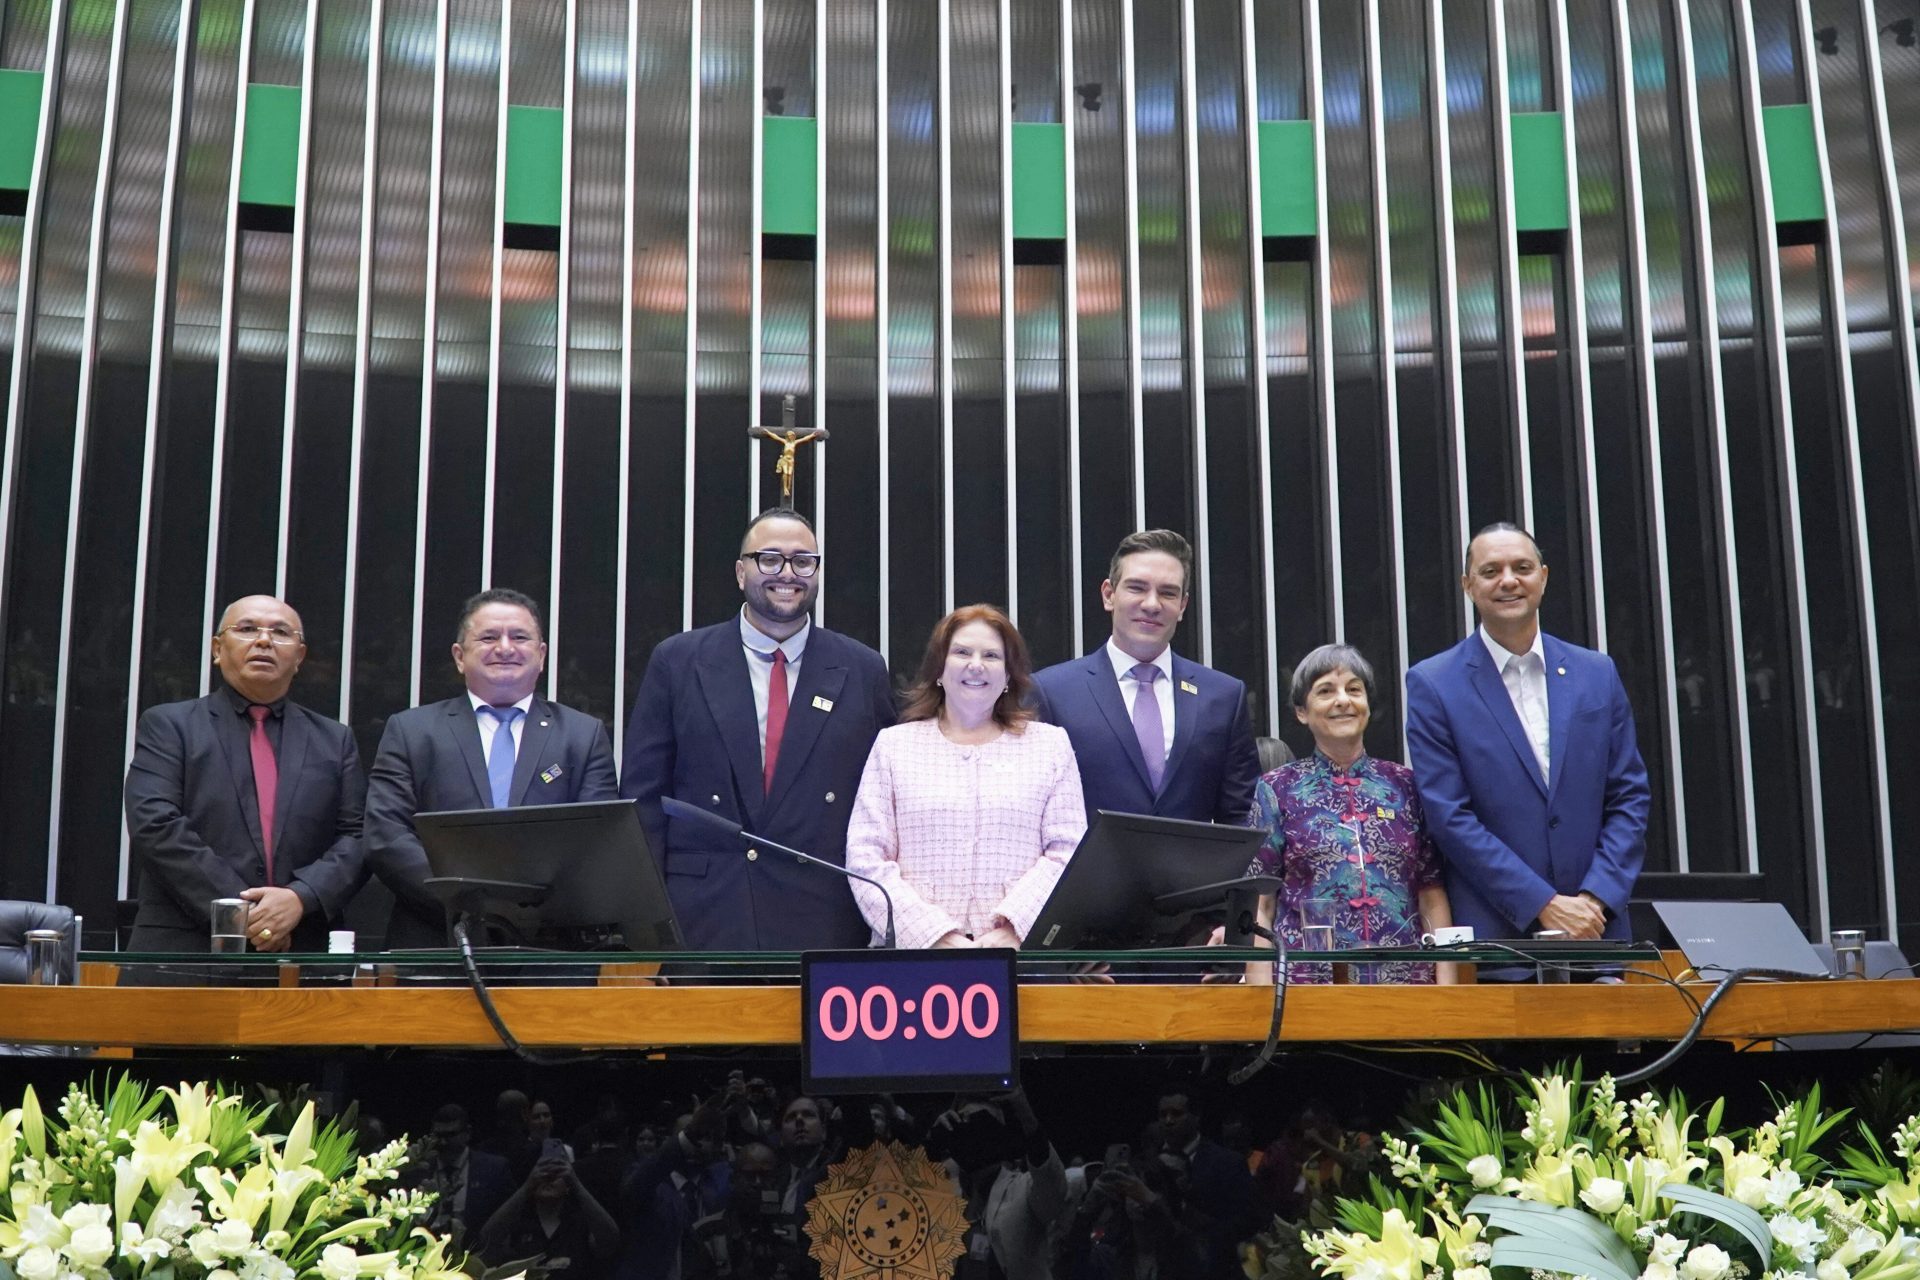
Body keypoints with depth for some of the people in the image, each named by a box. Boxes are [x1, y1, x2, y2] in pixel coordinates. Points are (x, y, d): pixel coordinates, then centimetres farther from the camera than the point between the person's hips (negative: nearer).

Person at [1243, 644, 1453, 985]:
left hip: (1403, 974, 2)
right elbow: (1259, 905, 2)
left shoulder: (1405, 785, 10)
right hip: (1309, 976, -2)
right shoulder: (1277, 790, 4)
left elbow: (1432, 893, 10)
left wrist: (1447, 982, 0)